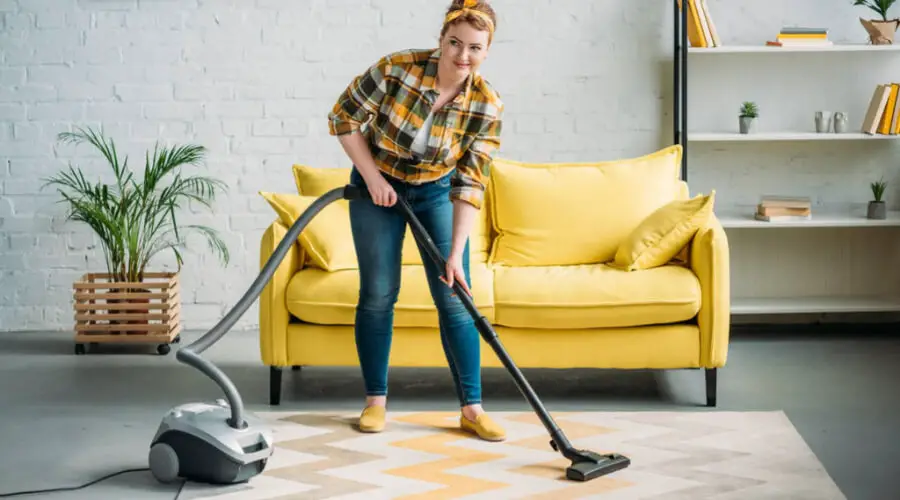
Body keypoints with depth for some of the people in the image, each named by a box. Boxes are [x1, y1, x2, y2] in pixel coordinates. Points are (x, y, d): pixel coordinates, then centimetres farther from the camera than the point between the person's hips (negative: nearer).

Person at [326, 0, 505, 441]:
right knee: (378, 293, -2)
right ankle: (375, 400, 10)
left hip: (436, 192, 1)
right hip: (378, 186, -1)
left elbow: (470, 185, -19)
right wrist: (372, 177, -18)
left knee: (455, 298, -4)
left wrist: (455, 254, -23)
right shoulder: (398, 69, -27)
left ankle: (471, 408, 1)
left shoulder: (487, 105, -21)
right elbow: (343, 118, -15)